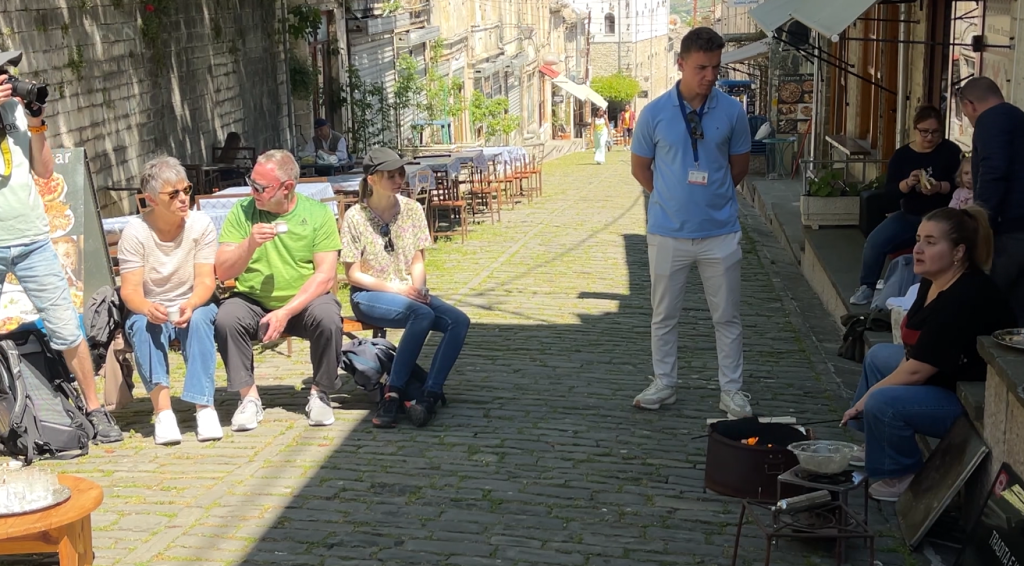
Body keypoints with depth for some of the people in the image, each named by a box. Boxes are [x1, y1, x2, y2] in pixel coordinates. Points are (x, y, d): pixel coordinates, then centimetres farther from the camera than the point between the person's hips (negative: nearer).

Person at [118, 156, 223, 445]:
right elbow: (130, 290, -17)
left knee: (199, 319, -33)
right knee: (143, 326, -33)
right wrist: (148, 308, -41)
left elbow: (205, 281, -15)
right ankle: (162, 410, -36)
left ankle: (204, 406, -33)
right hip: (149, 310, 0)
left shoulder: (201, 224, -9)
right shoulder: (135, 231, -11)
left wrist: (190, 305, -38)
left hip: (194, 306, 0)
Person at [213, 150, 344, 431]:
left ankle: (320, 394, -7)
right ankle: (249, 396, -10)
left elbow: (326, 275, -11)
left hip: (304, 302, -1)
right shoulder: (242, 212, -1)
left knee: (328, 318, -31)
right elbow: (222, 273, -6)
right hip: (253, 303, 1)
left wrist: (287, 312, -21)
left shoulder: (318, 213, -4)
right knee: (226, 318, -28)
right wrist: (250, 244, -24)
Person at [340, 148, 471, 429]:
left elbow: (417, 262, 7)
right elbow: (353, 274, -7)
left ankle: (429, 394, -25)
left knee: (459, 321, -21)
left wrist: (417, 289, -14)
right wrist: (396, 289, -17)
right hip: (369, 296, -5)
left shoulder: (412, 209, 4)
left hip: (409, 292, 5)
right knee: (423, 314, -34)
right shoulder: (355, 217, -8)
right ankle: (394, 392, -25)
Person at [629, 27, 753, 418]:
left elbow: (740, 164, 10)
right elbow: (640, 168, 7)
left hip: (720, 232, 0)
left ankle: (732, 390, 19)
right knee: (664, 315, 11)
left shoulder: (731, 111, -4)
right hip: (668, 233, 0)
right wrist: (671, 199, 9)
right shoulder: (654, 113, -6)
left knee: (727, 316, 8)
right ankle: (664, 385, 26)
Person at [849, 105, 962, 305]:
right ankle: (866, 287, 2)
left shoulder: (951, 151, -4)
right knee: (875, 241, -17)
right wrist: (907, 183, -24)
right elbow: (890, 191, -3)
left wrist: (940, 187, -30)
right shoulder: (901, 155, 3)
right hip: (908, 216, 4)